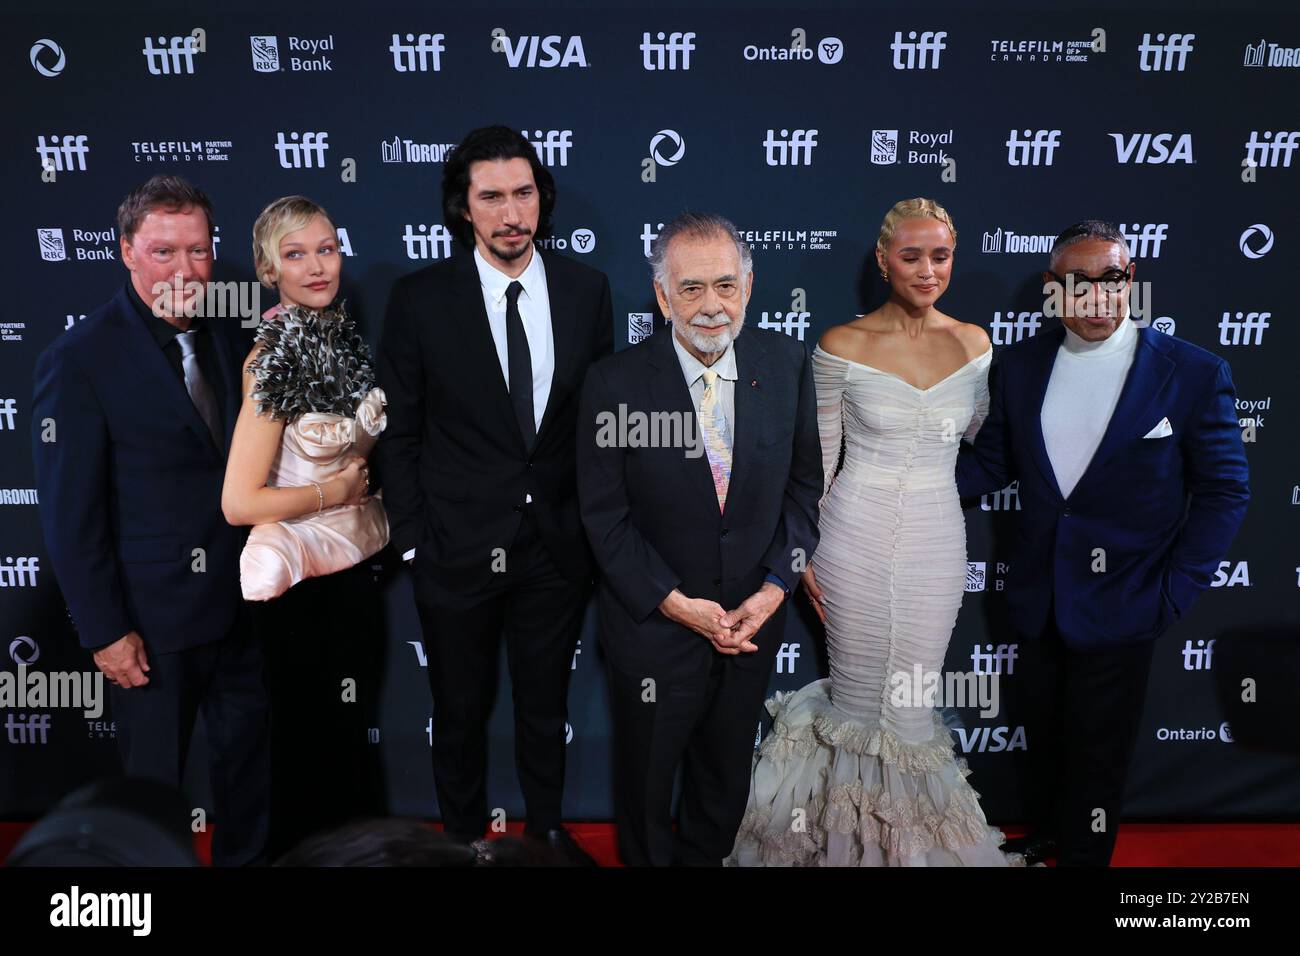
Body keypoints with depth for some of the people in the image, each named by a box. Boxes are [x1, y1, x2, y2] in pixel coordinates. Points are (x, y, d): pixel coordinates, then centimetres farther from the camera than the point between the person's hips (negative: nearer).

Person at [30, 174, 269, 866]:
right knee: (154, 777, 13)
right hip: (152, 620, -5)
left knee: (247, 750, 21)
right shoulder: (80, 360, -15)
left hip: (238, 601, 6)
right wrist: (104, 632, -13)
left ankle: (246, 857, 42)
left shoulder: (229, 332, 2)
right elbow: (70, 515, -14)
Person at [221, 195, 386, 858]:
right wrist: (336, 490, -14)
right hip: (301, 583, -7)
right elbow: (239, 502, -22)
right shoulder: (274, 360, -19)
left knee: (352, 730, 22)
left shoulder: (345, 339, 2)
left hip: (356, 563, 7)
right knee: (311, 745, 12)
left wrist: (367, 477, 2)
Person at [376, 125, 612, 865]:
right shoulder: (422, 299, -8)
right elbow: (400, 433, -3)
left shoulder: (586, 289, -2)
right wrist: (413, 540, -5)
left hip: (557, 545, 2)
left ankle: (549, 830, 44)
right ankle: (465, 838, 42)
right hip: (458, 547, -1)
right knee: (461, 712, 17)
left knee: (547, 705, 20)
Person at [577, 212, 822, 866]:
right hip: (654, 625, -2)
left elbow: (803, 483, 0)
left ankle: (705, 856, 51)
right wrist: (678, 604, -16)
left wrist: (774, 588, -9)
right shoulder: (615, 383, -17)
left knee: (725, 779, 24)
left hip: (753, 618, 3)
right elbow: (605, 516, -12)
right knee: (645, 785, 20)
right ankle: (648, 859, 49)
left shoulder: (786, 363, -7)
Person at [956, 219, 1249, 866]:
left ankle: (1082, 854, 37)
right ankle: (1042, 836, 47)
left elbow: (1223, 491, -7)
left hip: (1120, 610, -3)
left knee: (1096, 751, 12)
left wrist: (1175, 593, -11)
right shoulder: (1021, 366, -2)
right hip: (1040, 598, 4)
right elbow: (991, 461, 5)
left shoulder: (1192, 373, -12)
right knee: (1038, 732, 22)